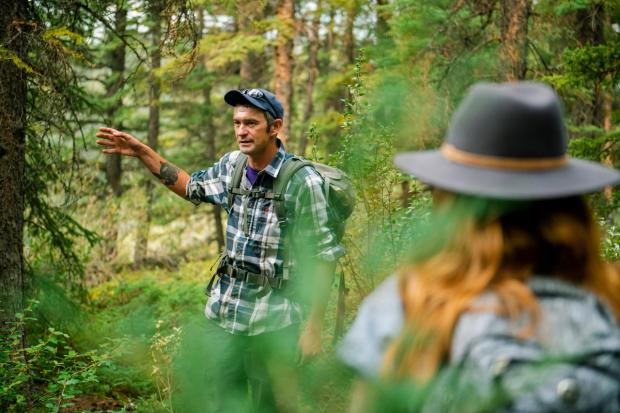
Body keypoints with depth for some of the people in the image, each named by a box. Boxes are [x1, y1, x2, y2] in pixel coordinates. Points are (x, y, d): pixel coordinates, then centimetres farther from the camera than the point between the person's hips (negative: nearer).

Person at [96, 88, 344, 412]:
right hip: (222, 312, 6)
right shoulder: (233, 164, 1)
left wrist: (313, 328, -16)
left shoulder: (301, 181, -18)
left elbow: (323, 257, -15)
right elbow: (193, 187, 22)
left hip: (271, 323, -6)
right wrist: (142, 152, 14)